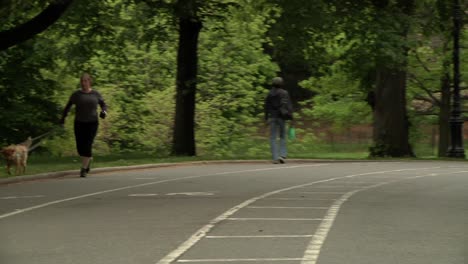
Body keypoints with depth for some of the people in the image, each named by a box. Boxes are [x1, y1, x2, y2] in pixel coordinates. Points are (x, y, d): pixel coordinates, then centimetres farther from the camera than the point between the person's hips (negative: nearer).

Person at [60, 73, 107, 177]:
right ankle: (88, 159, 32)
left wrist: (104, 112, -12)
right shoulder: (76, 94, 1)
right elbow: (68, 106, 9)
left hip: (92, 123, -1)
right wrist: (63, 118, -1)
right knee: (80, 146, 1)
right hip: (79, 123, 1)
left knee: (87, 146, -11)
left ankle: (83, 169, -4)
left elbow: (103, 105, 10)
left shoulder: (96, 94, 2)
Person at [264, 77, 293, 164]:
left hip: (272, 117, 0)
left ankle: (275, 158, -6)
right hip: (282, 117, 0)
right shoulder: (285, 93, -1)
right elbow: (289, 105, -6)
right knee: (282, 137, 14)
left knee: (273, 138, 2)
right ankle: (282, 155, -2)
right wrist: (290, 116, -5)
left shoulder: (270, 94, 4)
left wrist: (266, 118, 14)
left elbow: (266, 107, 7)